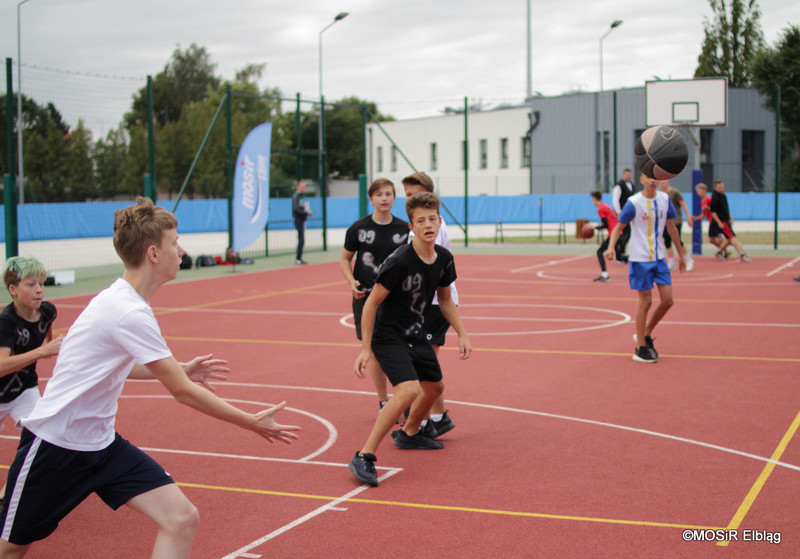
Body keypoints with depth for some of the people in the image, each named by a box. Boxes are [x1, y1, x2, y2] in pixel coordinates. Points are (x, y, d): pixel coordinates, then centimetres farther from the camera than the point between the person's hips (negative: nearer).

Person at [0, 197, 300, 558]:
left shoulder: (121, 299, 4)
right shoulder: (130, 314, -24)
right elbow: (183, 393, -21)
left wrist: (180, 370, 18)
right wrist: (252, 423, -13)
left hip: (100, 443, 8)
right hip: (54, 444, -8)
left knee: (181, 519, -9)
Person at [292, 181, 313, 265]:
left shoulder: (301, 196, 17)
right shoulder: (295, 196, -12)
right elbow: (296, 209, -22)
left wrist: (307, 212, 8)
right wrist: (306, 213, -21)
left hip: (302, 220, 10)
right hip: (298, 220, -10)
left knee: (301, 240, 11)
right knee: (301, 240, -11)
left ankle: (299, 258, 15)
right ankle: (298, 259, -9)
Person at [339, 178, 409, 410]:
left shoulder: (404, 228, 2)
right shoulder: (359, 228, -1)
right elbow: (345, 258, 8)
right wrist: (351, 281, -9)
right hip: (367, 296, 0)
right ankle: (383, 402, 19)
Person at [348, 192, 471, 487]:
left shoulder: (444, 258, -3)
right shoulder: (399, 261, -25)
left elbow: (445, 299, 15)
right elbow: (372, 302, -18)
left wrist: (462, 334, 10)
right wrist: (366, 349, -19)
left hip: (416, 335, 8)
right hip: (388, 337, -8)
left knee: (434, 386, 22)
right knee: (409, 390, -27)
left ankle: (408, 433, 51)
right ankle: (364, 457, -20)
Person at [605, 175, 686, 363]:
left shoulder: (665, 199, 2)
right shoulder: (634, 203, -13)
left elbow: (671, 227, 14)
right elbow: (618, 227, -9)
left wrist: (680, 254, 18)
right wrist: (611, 247, -27)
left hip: (659, 258, 5)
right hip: (640, 259, -5)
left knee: (667, 300, 2)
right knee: (645, 302, -2)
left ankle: (645, 335, 23)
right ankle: (641, 348, 10)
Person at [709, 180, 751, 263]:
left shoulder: (723, 195, 11)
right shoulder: (715, 198, -17)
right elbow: (713, 212, -19)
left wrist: (731, 218, 22)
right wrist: (719, 223, -20)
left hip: (727, 220, 9)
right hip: (721, 221, -9)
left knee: (729, 239, 13)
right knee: (732, 236, -16)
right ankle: (742, 255, -21)